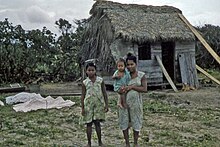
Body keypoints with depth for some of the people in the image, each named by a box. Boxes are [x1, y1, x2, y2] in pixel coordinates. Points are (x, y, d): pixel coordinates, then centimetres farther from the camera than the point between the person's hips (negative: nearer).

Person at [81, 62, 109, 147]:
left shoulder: (100, 80, -2)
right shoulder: (85, 82, -1)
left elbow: (104, 93, 2)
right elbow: (83, 96, 2)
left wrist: (106, 105, -1)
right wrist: (82, 108, -1)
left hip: (99, 104, 0)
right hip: (88, 104, 1)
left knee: (97, 123, 3)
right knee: (89, 124, 5)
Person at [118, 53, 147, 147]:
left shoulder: (141, 75, -3)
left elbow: (145, 89, -10)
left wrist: (132, 87, -19)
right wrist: (121, 90, -19)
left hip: (136, 101, -1)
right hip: (124, 101, 1)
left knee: (136, 123, 8)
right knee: (124, 123, 7)